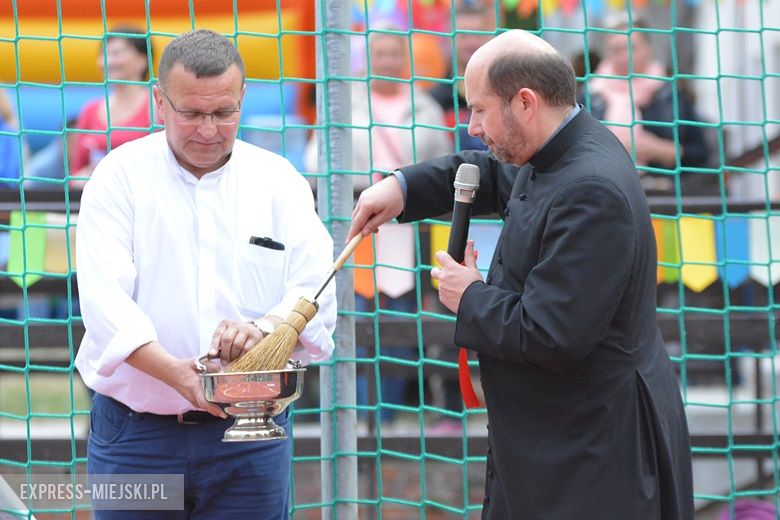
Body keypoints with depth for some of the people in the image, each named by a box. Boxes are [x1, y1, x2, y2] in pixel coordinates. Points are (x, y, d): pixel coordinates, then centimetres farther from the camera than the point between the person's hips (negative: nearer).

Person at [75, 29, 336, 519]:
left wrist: (263, 328, -25)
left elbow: (314, 291, -2)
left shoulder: (278, 181, 6)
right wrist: (175, 372, -28)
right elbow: (105, 299, -12)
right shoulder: (121, 176, -1)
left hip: (252, 436, 1)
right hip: (136, 436, -1)